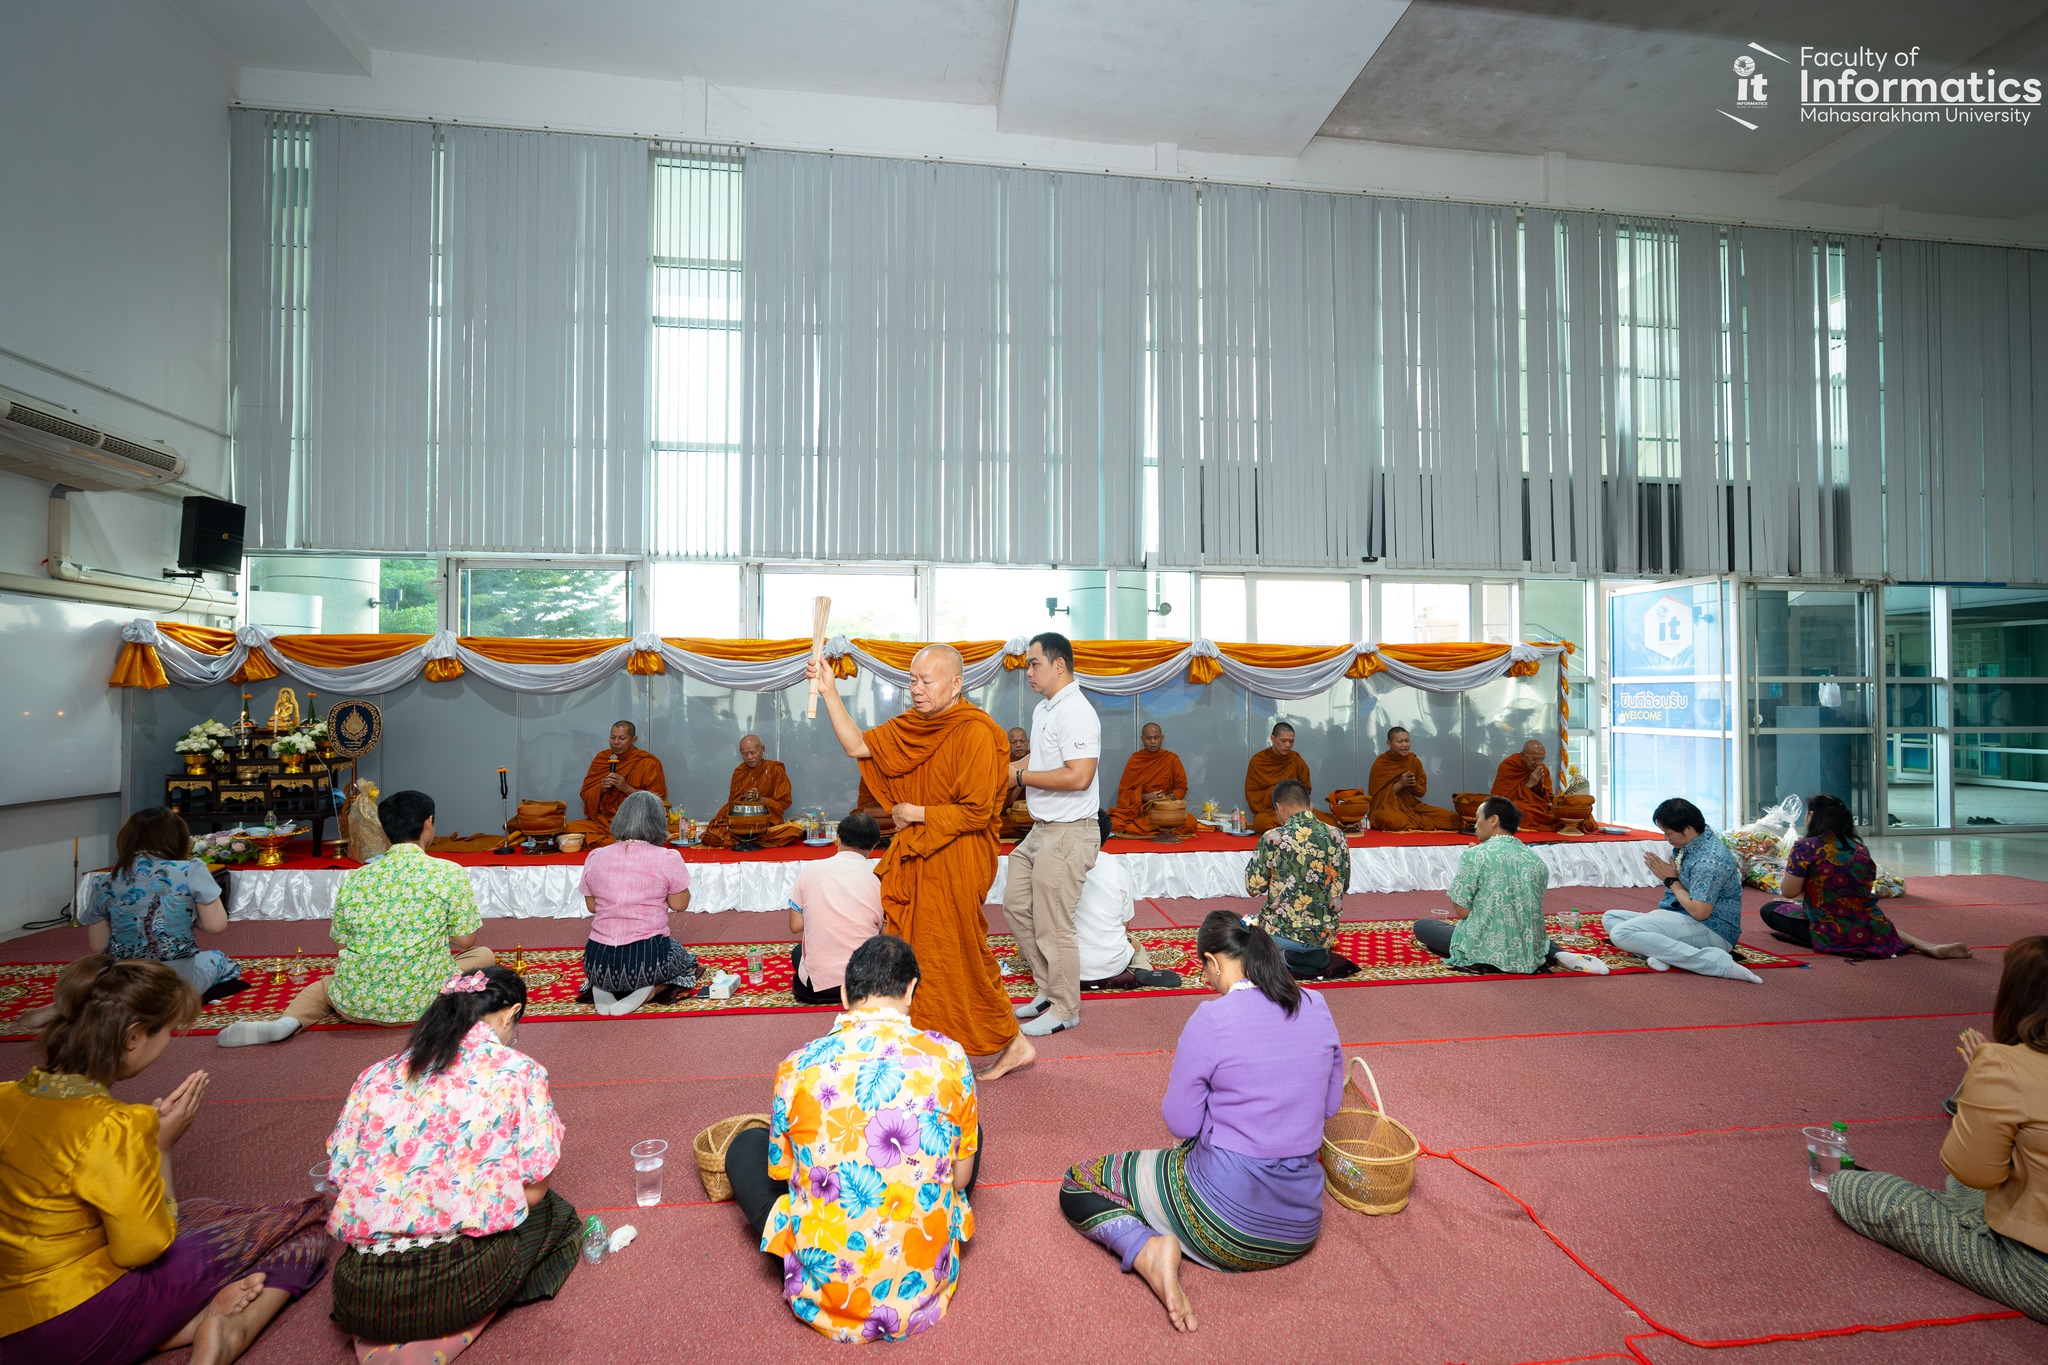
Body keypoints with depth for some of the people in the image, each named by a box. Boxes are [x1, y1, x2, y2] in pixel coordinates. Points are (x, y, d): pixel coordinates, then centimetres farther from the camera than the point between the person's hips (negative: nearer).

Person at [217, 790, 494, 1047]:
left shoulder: (355, 878, 4)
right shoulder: (450, 872, -8)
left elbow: (342, 943, 11)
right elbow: (465, 941, -4)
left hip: (357, 1004, 4)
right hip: (423, 1002, -4)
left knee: (323, 984, 37)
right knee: (484, 954, 20)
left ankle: (288, 1020, 5)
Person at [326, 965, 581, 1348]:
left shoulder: (377, 1076, 7)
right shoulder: (519, 1072, -6)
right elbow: (532, 1190, -4)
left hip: (361, 1301, 5)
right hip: (459, 1284, -5)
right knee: (554, 1212, 25)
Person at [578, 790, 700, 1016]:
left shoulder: (595, 857, 3)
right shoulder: (667, 858, -9)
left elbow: (591, 906, 14)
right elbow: (679, 905, 1)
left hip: (597, 964, 4)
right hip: (646, 960, -4)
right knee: (687, 961, 29)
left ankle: (602, 990, 5)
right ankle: (646, 992, -4)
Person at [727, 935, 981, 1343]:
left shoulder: (797, 1066, -12)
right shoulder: (948, 1057, -12)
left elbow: (780, 1174, 4)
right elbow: (962, 1178, 1)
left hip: (825, 1291, 0)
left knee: (745, 1148, 20)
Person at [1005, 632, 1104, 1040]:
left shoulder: (1075, 713, -19)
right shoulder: (1043, 709, 13)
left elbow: (1078, 776, -28)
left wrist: (1021, 777, -19)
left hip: (1068, 834, -10)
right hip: (1040, 830, 10)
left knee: (1052, 927, 0)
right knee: (1016, 907, 18)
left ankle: (1064, 1010, 20)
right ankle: (1047, 991, 32)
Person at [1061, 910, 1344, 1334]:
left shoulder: (1212, 1018, -20)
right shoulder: (1317, 1008, -3)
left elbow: (1180, 1123, -11)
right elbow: (1330, 1104, 11)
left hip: (1226, 1216, -7)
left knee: (1077, 1185, 7)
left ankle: (1148, 1249, -14)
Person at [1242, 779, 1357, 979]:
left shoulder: (1272, 838, -16)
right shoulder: (1337, 837, -3)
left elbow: (1253, 888, -8)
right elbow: (1344, 887, 10)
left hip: (1282, 933, -6)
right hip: (1325, 935, 7)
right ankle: (1315, 956, 11)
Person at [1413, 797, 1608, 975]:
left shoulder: (1474, 855, -14)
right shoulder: (1537, 860, 4)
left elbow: (1461, 911, -12)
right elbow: (1531, 910, 13)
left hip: (1484, 953, -6)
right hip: (1531, 953, 6)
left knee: (1421, 925, 14)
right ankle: (1558, 954, 8)